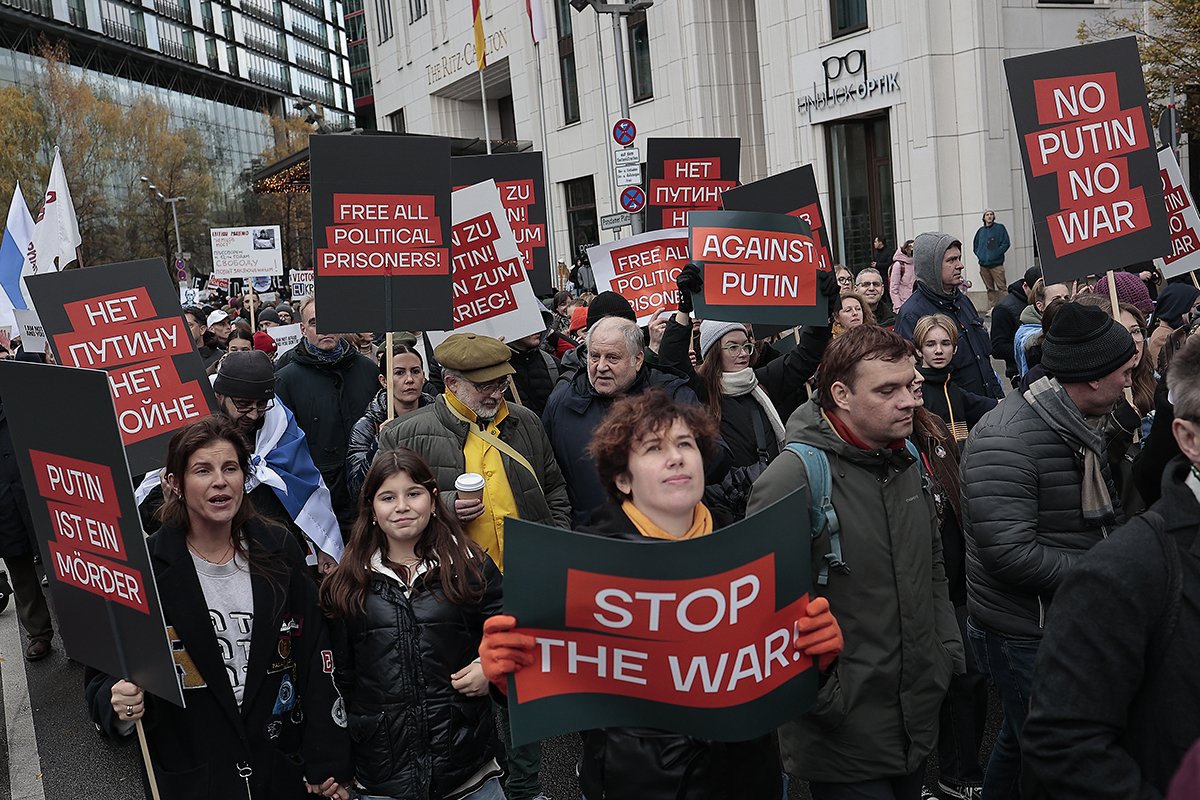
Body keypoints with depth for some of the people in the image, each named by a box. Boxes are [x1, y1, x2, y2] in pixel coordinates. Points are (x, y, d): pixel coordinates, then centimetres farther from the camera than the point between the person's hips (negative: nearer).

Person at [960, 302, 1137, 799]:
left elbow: (1096, 519, 18)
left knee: (1020, 742, 24)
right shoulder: (1007, 439, -24)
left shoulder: (1079, 428, 9)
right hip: (1025, 638, -9)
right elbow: (1009, 552, -30)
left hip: (1068, 626, 9)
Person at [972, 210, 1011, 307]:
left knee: (1001, 288, -10)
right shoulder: (981, 231, 13)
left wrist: (996, 254, -11)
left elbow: (1006, 243, -3)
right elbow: (975, 246, 23)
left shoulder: (1000, 228, 2)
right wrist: (979, 255, 8)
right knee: (990, 289, 10)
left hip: (996, 264, -4)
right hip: (983, 265, 4)